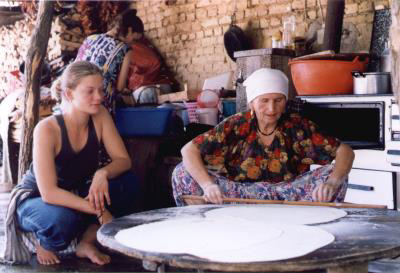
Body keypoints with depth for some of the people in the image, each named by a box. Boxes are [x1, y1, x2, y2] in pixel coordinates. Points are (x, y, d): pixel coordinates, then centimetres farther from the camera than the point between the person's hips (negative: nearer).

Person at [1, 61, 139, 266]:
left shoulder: (100, 115, -13)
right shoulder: (47, 129, -28)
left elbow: (123, 160, -13)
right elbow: (48, 193, -33)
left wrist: (103, 173, -36)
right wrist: (99, 210, -37)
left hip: (75, 195, 5)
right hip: (34, 200, -5)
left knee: (128, 182, -18)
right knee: (62, 218, -39)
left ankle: (86, 242, -4)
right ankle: (44, 243, -1)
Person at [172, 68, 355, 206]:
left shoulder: (297, 127, -6)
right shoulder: (236, 126, -8)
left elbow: (345, 152, -11)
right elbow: (189, 150, -14)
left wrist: (332, 183, -32)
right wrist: (207, 185, -32)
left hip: (288, 196, 1)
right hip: (240, 196, 0)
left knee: (335, 173, -21)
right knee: (183, 174, -19)